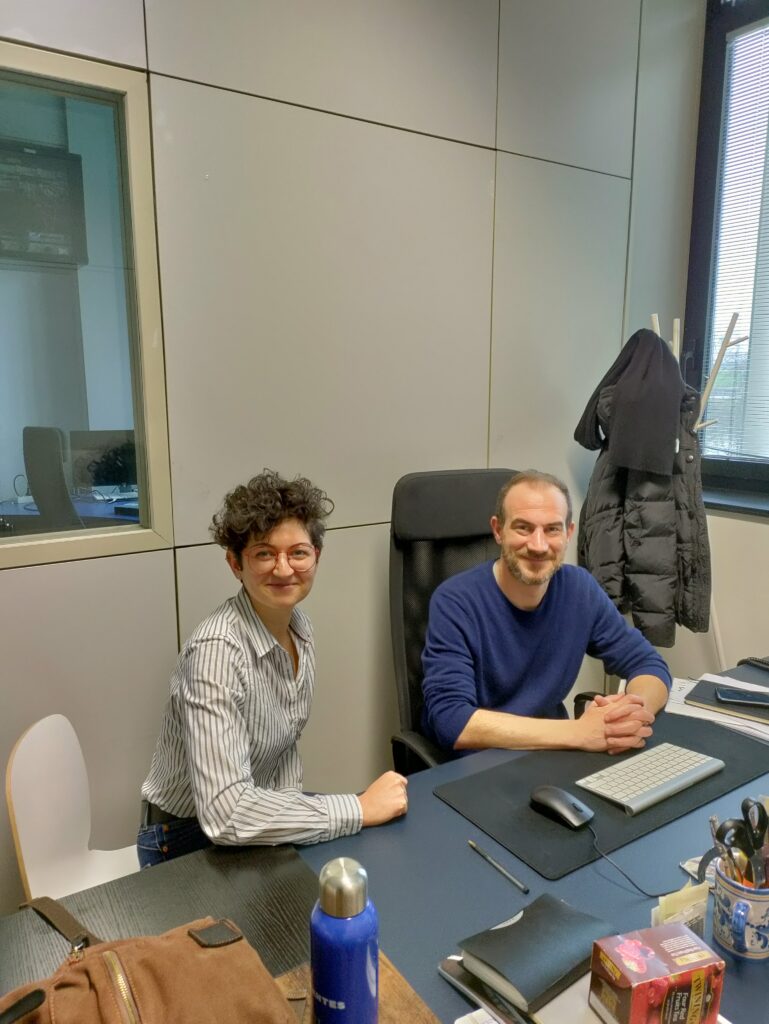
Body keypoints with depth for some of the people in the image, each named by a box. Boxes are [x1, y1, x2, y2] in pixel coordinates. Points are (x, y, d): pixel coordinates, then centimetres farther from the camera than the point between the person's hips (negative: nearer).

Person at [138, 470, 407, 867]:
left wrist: (288, 809, -7)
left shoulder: (299, 627, -5)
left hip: (255, 830, 7)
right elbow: (225, 814, -34)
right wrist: (361, 808, -29)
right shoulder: (217, 649, -28)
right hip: (189, 841, -6)